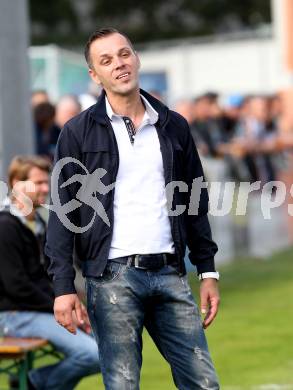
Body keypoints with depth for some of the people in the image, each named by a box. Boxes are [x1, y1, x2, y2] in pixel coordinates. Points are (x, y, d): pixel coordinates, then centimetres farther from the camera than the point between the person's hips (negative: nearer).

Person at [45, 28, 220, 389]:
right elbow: (63, 211, -2)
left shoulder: (174, 126, 12)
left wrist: (208, 271, 11)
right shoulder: (78, 132, 1)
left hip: (170, 275, 3)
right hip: (113, 276, -3)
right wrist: (63, 286, -10)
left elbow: (196, 204, 16)